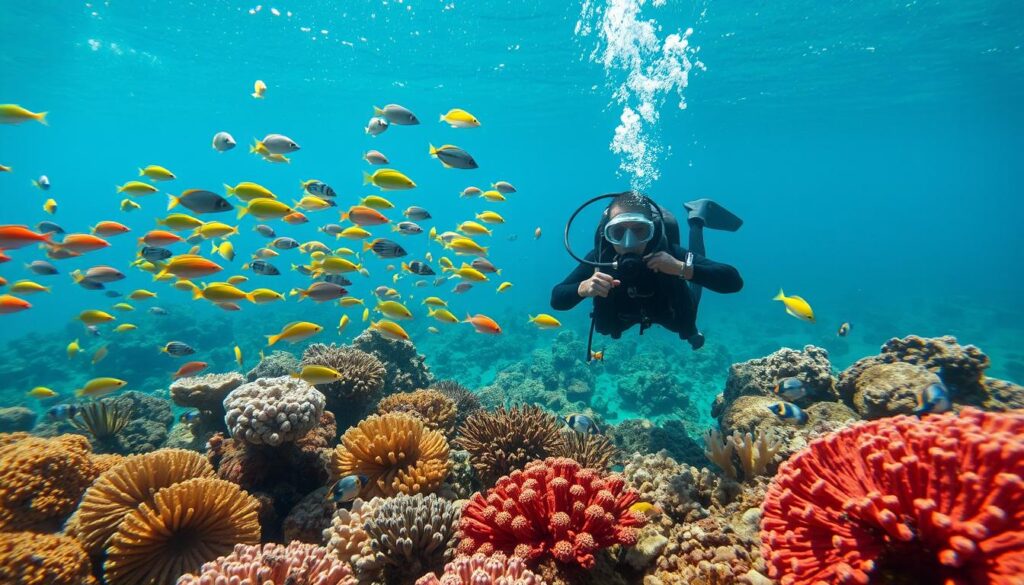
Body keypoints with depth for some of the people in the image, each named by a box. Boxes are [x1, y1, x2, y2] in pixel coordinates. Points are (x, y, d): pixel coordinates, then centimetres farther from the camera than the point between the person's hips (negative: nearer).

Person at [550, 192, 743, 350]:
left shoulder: (668, 252, -42)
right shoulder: (600, 257, -38)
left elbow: (734, 281, -44)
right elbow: (557, 299, -33)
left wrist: (682, 268, -59)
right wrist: (583, 288, -55)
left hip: (671, 313, -1)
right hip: (621, 316, 1)